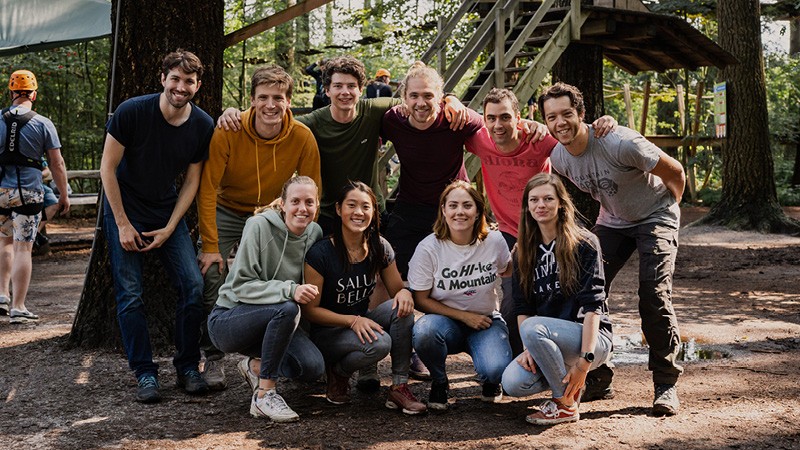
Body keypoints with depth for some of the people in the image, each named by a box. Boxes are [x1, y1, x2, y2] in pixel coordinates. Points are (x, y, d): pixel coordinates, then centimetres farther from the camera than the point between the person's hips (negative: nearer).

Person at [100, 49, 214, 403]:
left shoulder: (203, 126, -8)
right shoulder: (132, 112, -17)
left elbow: (192, 181, 1)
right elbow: (107, 168, -11)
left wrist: (170, 228, -7)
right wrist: (123, 224, -12)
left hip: (168, 212, 3)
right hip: (125, 211, -3)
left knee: (193, 285, -8)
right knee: (130, 294, -5)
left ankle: (188, 368, 6)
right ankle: (145, 374, 6)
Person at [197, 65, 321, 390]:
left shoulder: (303, 138, -19)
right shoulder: (228, 132, -24)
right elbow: (208, 189, -19)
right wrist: (210, 246, -21)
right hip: (226, 213, -1)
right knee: (211, 276, -14)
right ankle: (213, 358, 0)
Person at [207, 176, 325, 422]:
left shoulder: (315, 233, -1)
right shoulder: (259, 226, -18)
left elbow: (309, 287, 15)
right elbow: (240, 285, -22)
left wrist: (306, 292, -6)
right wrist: (289, 290, -33)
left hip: (272, 320, 5)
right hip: (228, 319, -5)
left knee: (313, 367, -21)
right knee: (286, 308, -35)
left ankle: (256, 366, 9)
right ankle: (264, 395, -23)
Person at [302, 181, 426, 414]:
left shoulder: (380, 248, -2)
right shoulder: (320, 253, -17)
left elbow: (397, 289, 5)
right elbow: (310, 309, -15)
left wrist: (405, 292, -21)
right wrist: (353, 320, -27)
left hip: (362, 322, 5)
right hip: (327, 332, -5)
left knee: (402, 308, -23)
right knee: (379, 343, -33)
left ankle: (399, 387, -16)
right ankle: (337, 372, -1)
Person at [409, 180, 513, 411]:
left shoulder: (494, 241, -6)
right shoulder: (428, 248, -12)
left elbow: (507, 271, 17)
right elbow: (420, 299, -8)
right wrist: (465, 316, -14)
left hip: (486, 321, 0)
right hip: (446, 321, 0)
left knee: (497, 370, -30)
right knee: (423, 330, -36)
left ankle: (489, 381, 11)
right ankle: (439, 382, -4)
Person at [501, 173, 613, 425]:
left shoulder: (584, 244, -7)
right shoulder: (523, 253, 9)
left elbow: (593, 304, -14)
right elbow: (522, 307, 5)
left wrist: (585, 360, -21)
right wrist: (529, 348, -12)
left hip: (592, 338, -5)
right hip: (551, 342, 5)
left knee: (533, 328, -33)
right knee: (513, 383, -22)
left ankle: (566, 404, -15)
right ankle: (566, 379, 8)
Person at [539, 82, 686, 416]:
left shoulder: (620, 144, -32)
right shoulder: (558, 157, -13)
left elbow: (675, 172, -17)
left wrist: (667, 210, -2)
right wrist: (610, 209, 11)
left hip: (655, 219, -5)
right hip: (612, 222, 6)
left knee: (654, 295, -20)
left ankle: (666, 383, -5)